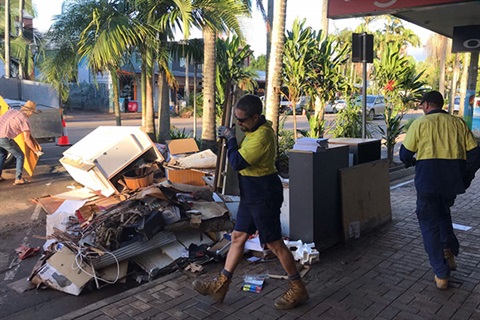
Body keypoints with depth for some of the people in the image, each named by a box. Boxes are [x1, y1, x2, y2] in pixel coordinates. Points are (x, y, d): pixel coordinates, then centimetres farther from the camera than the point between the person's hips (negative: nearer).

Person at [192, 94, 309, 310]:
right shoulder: (255, 130, 7)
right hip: (251, 194, 10)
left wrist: (230, 138, -13)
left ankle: (298, 290, 19)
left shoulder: (262, 136, -25)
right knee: (238, 237, 14)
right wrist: (230, 137, 4)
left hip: (264, 196, -10)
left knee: (275, 244, 1)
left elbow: (237, 163, -26)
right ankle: (221, 286, 26)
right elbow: (244, 154, 18)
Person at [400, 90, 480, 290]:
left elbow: (405, 154, 0)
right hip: (454, 181, 4)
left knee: (430, 223, 8)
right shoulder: (458, 123, 9)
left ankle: (441, 274, 9)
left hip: (428, 180, -4)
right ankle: (449, 250, 16)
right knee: (442, 211, 31)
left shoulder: (420, 123, -1)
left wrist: (411, 161, 22)